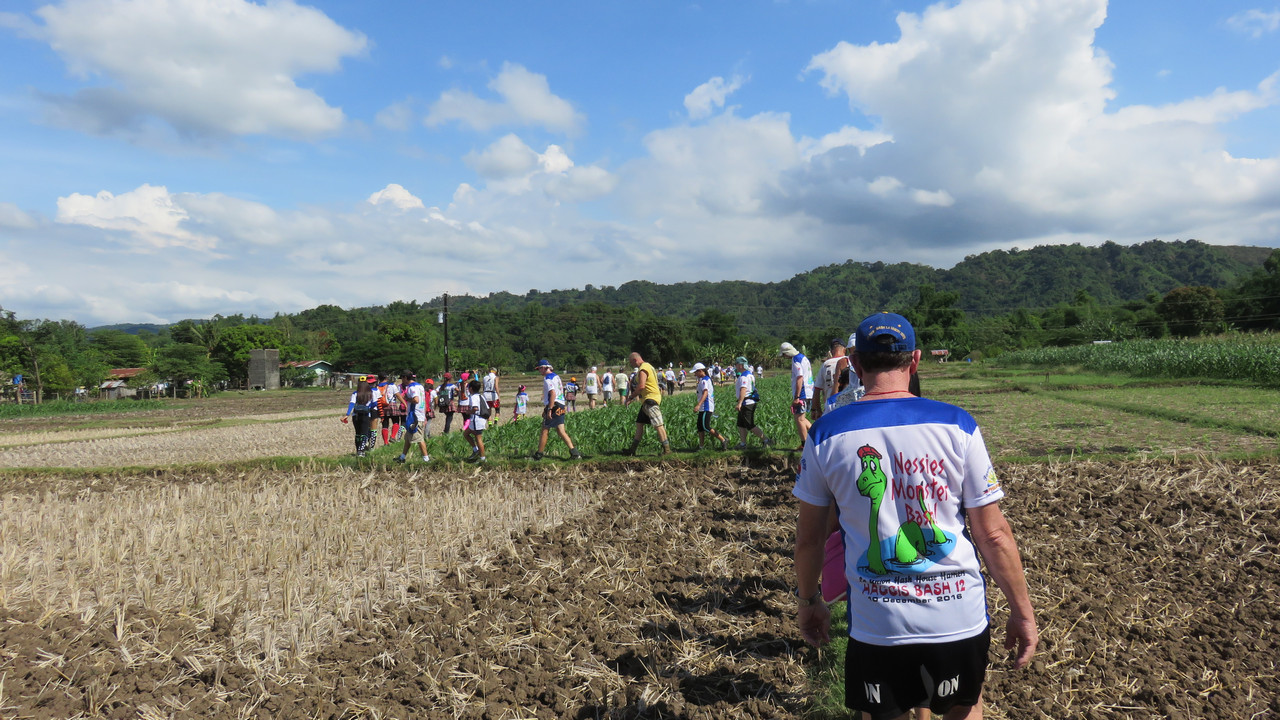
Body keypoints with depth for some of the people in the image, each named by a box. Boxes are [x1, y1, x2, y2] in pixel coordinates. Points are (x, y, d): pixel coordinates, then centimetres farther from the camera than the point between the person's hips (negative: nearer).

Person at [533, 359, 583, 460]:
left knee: (544, 431, 1)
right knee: (560, 431, 6)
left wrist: (549, 409, -24)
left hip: (553, 406, -9)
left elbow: (553, 394, -22)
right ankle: (574, 452, -4)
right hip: (561, 406, 9)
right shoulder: (556, 376, 17)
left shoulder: (547, 378, -11)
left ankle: (538, 455, 8)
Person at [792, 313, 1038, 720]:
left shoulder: (826, 433, -6)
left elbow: (810, 536, 2)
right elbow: (993, 534, -5)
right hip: (960, 620, 1)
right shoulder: (957, 425, -8)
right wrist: (1022, 611, 7)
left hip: (875, 625, 0)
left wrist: (807, 601, 17)